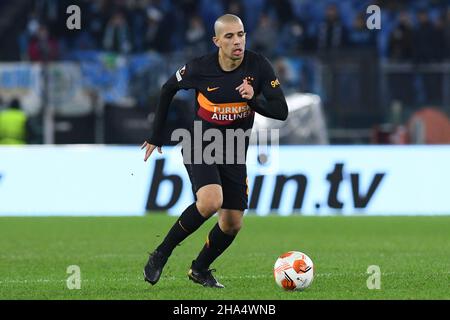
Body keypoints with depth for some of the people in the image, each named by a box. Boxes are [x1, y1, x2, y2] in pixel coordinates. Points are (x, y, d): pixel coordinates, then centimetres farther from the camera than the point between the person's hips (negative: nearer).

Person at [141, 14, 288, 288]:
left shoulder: (258, 66, -12)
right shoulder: (200, 68, -15)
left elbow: (281, 111, -15)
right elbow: (169, 89, 4)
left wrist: (254, 100, -34)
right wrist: (157, 136, 8)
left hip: (234, 153, 4)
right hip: (200, 146, -4)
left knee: (233, 224, 3)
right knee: (211, 201, -30)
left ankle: (200, 269, 29)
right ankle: (161, 255, -14)